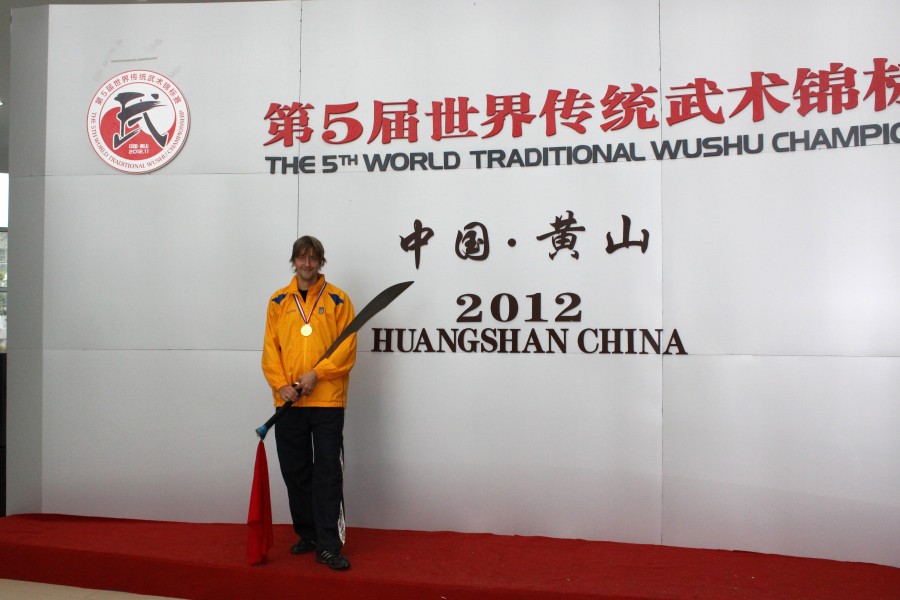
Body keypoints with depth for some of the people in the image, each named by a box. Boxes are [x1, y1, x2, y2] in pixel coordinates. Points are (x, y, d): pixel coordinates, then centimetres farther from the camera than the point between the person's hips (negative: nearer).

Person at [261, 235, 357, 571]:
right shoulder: (278, 301, 10)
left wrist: (316, 374, -14)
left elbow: (347, 348, -4)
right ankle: (307, 535, 26)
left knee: (328, 473, -4)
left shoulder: (338, 300, 2)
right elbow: (270, 348, 6)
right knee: (295, 472, 11)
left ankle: (328, 546, 1)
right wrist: (281, 385, -8)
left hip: (327, 399, -3)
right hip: (288, 403, 3)